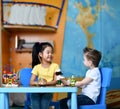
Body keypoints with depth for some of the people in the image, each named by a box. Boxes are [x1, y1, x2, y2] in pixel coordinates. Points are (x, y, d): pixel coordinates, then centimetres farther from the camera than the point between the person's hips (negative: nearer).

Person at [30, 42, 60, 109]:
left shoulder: (55, 66, 3)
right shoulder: (37, 67, 5)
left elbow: (56, 81, -4)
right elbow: (31, 82, 1)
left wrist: (46, 83, -23)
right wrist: (37, 83, -22)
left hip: (48, 91, -1)